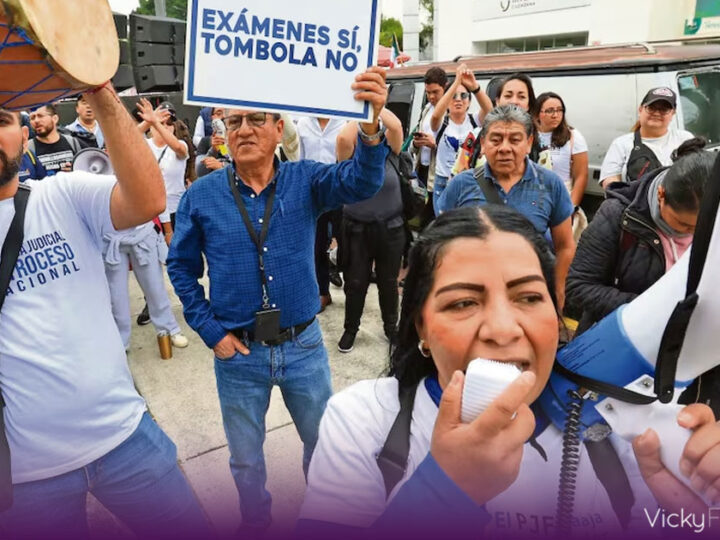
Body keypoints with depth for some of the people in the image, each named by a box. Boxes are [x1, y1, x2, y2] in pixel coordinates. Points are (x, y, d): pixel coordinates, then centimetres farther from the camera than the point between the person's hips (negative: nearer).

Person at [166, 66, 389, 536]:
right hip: (238, 353, 0)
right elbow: (181, 267, 3)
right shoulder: (202, 196, -7)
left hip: (304, 345, 0)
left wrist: (371, 122, -47)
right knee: (245, 457, 21)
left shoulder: (305, 180, -8)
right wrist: (210, 330, -4)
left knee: (324, 442, 21)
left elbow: (361, 181, -27)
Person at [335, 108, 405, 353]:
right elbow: (343, 137, -26)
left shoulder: (390, 153, -3)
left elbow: (396, 126, -20)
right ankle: (351, 329, 30)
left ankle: (391, 326, 35)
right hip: (357, 230, -1)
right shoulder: (351, 156, -6)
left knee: (388, 282, 15)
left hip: (391, 230, 1)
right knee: (355, 283, 10)